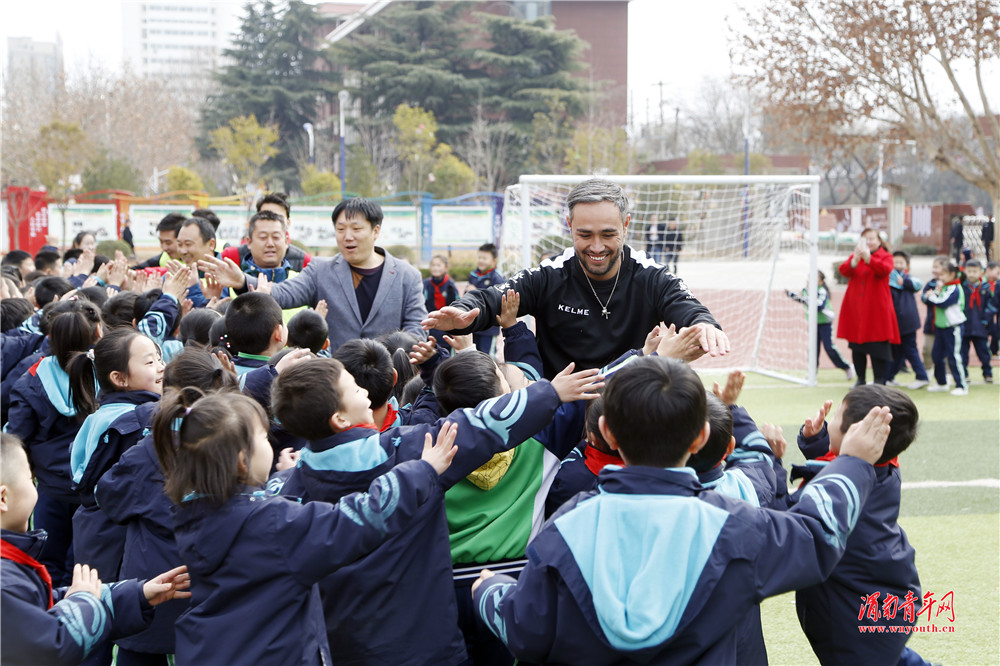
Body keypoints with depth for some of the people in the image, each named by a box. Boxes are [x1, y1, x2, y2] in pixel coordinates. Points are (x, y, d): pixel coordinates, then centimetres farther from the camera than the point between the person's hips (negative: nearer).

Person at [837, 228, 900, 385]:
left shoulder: (885, 256, 3)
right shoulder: (855, 256, 12)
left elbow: (885, 269, -19)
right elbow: (844, 271, -6)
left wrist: (868, 258, -31)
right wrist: (855, 260, -25)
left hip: (876, 309, -4)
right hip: (856, 308, 4)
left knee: (878, 346, -5)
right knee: (857, 347, 8)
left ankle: (879, 380, 2)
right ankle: (860, 379, 19)